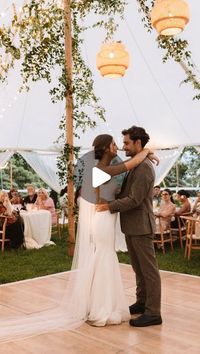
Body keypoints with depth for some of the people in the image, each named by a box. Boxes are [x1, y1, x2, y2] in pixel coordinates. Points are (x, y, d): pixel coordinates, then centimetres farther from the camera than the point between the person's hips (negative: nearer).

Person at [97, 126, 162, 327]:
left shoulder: (144, 167, -17)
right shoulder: (135, 166, 15)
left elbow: (134, 199, -22)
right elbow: (125, 192, 17)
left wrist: (109, 207, -19)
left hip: (140, 226, -10)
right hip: (131, 226, 10)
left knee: (148, 269, -1)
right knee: (138, 268, 17)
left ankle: (153, 313, 6)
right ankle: (142, 302, 30)